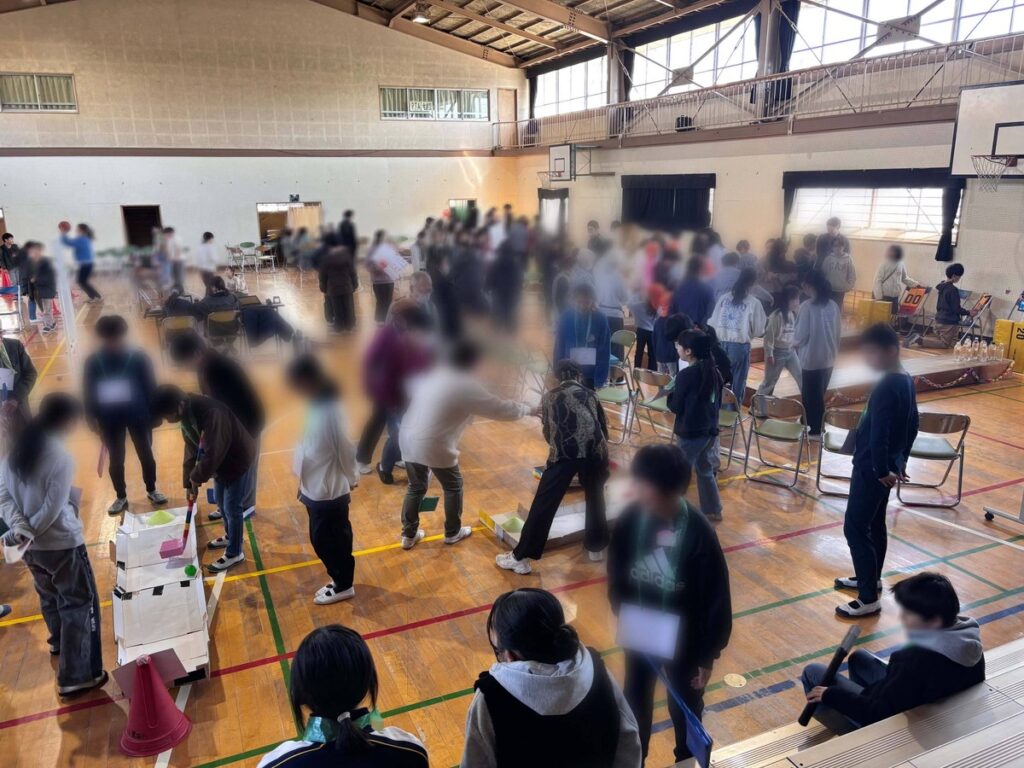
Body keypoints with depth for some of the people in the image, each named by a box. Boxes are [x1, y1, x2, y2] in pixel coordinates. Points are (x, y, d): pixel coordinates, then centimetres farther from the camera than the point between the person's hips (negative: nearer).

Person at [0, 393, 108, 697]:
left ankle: (58, 642, 53)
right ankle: (76, 677, 7)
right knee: (80, 605, 4)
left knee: (50, 596, 29)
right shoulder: (61, 457, -22)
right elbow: (52, 509, -22)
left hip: (31, 546, 8)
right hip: (62, 544, -8)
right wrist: (25, 532, -8)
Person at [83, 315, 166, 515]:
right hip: (109, 419, 1)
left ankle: (151, 490, 33)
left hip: (137, 415, -1)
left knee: (145, 454, 13)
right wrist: (91, 417, 0)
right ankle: (121, 497, 30)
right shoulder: (92, 362, -8)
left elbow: (150, 387, -7)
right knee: (115, 459, 13)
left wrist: (153, 413, -7)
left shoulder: (138, 358, -13)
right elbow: (87, 392, 1)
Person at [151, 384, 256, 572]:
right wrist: (189, 482, 4)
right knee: (221, 503, 23)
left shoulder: (211, 413, -37)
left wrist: (196, 477, -18)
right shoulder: (187, 415, -7)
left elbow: (212, 454, -34)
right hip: (221, 462, 9)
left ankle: (234, 553, 20)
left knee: (232, 509, 3)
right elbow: (191, 449, 4)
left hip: (238, 461, -9)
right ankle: (230, 537, 46)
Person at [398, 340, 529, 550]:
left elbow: (410, 389, 24)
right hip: (434, 446, -7)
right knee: (453, 487, 17)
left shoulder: (431, 373, 7)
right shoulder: (467, 387, -13)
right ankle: (453, 533, 32)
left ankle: (408, 535, 31)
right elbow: (500, 409, -7)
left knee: (416, 487, 23)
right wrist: (527, 410, 9)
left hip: (408, 439, 7)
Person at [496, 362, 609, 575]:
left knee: (543, 504, 2)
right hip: (595, 449, 2)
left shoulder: (549, 396, 23)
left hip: (564, 452, -2)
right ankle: (596, 547, 37)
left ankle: (520, 557, 8)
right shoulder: (590, 394, 26)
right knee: (595, 498, 25)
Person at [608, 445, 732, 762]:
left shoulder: (699, 534, -27)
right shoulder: (631, 519, -18)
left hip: (683, 641, -3)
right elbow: (616, 573, 0)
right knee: (634, 700, 24)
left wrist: (708, 655, -9)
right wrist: (621, 612, -5)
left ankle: (687, 760, 51)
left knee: (685, 708, 23)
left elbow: (716, 599, -16)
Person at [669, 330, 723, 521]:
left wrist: (670, 394, 4)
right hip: (709, 430, 8)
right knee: (705, 471, 22)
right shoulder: (713, 371, 3)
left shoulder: (685, 375, -20)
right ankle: (713, 510, 32)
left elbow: (675, 407, -13)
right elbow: (718, 402, 12)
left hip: (689, 433, -8)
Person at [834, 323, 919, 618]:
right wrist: (900, 461, 22)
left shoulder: (886, 387, -25)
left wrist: (881, 470, -17)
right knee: (875, 525, 21)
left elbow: (878, 434, -29)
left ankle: (869, 599, 5)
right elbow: (912, 426, 16)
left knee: (855, 529, -3)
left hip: (871, 469, -10)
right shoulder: (906, 381, 7)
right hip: (888, 466, 10)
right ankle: (869, 579, 36)